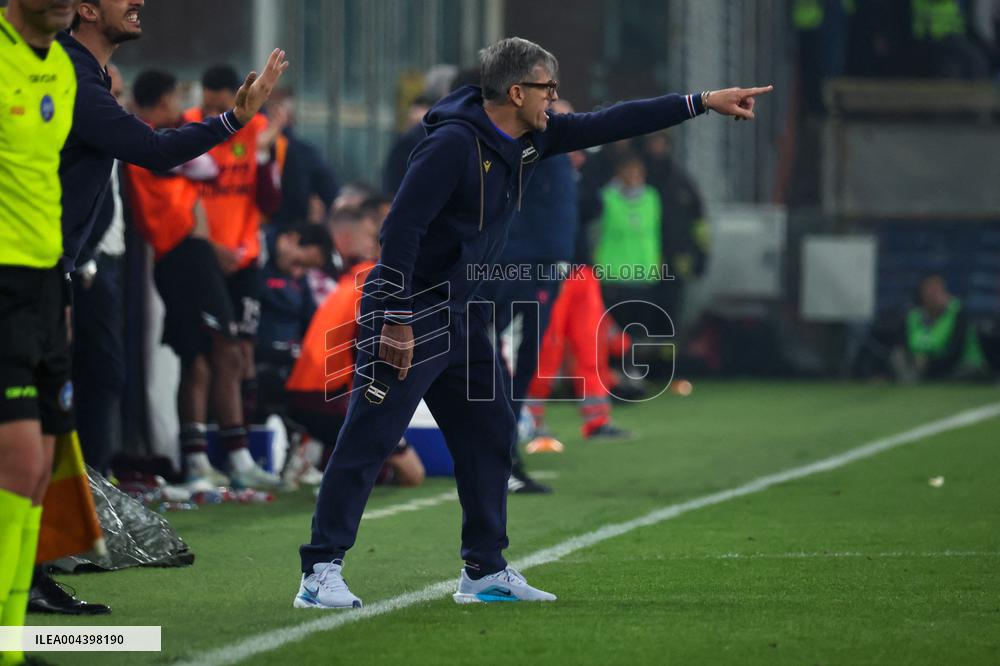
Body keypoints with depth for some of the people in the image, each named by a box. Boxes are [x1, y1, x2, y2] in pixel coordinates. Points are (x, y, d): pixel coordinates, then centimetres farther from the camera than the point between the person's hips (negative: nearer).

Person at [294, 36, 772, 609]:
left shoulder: (529, 140, 5)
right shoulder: (454, 144, -21)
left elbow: (607, 125, 12)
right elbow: (401, 228, -23)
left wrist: (703, 103, 11)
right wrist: (395, 321, -25)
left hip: (461, 315, 9)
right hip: (409, 310, -9)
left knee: (490, 433, 12)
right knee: (368, 441, -11)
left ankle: (486, 571, 20)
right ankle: (321, 572, -10)